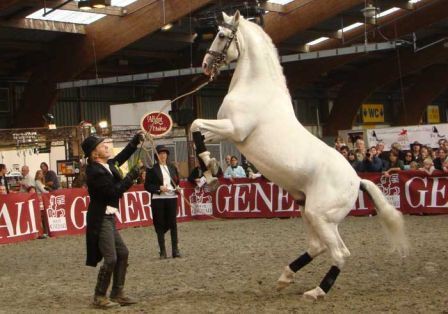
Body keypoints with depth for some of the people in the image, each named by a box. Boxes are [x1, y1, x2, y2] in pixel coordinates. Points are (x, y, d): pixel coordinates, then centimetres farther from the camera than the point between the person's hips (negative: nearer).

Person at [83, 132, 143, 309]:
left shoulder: (107, 165, 7)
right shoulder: (95, 171, -19)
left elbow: (122, 156, 23)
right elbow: (114, 191, -22)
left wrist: (135, 140, 11)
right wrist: (132, 176, -16)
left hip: (108, 217, 10)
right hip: (100, 219, -10)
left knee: (122, 254, 11)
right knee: (110, 258, -8)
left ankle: (117, 293, 18)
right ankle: (99, 297, 4)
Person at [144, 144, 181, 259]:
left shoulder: (172, 168, 12)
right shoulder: (152, 169, -1)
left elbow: (177, 182, 20)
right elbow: (147, 186, -3)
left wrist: (177, 187, -1)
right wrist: (159, 188, -16)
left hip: (171, 198, 3)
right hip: (158, 199, -3)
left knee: (173, 223, 2)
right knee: (160, 225, 1)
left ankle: (175, 249, 8)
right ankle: (162, 251, 7)